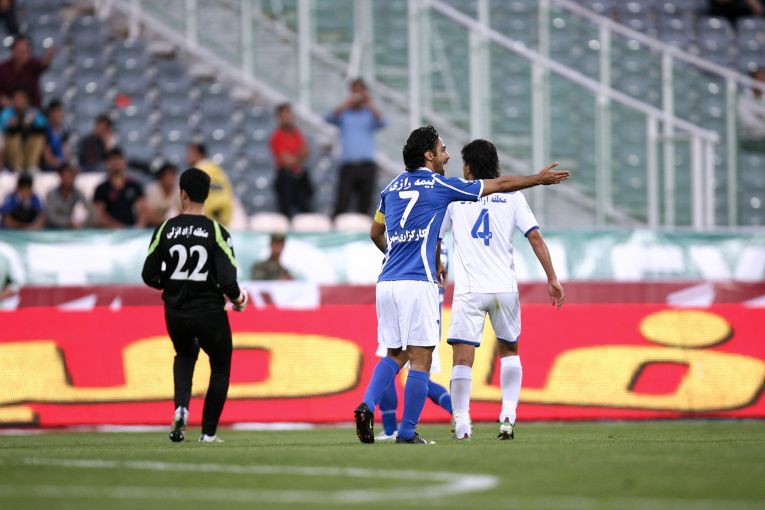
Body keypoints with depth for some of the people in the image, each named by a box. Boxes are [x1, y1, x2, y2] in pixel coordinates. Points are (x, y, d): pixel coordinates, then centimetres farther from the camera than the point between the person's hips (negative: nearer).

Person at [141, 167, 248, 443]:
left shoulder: (165, 229, -4)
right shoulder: (216, 232, -11)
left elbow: (149, 276, -1)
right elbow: (227, 280, -16)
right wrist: (237, 298, 5)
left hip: (175, 313, 3)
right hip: (209, 312, -2)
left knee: (184, 355, 30)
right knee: (220, 368, 19)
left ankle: (181, 406, 5)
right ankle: (208, 431, 16)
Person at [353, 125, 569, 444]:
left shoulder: (392, 188, 16)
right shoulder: (440, 185, 0)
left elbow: (376, 234, 29)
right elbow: (501, 184, 9)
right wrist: (539, 179, 22)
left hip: (386, 283, 6)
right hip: (417, 283, -6)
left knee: (395, 355, 16)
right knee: (420, 359, -1)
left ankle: (367, 406, -6)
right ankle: (407, 433, -3)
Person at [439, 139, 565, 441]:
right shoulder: (511, 196, 6)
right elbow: (535, 237, 0)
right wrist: (552, 279, 3)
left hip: (469, 291, -2)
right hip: (505, 288, 2)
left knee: (462, 357, -4)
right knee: (509, 351, 20)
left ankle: (461, 422, -13)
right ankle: (508, 413, 7)